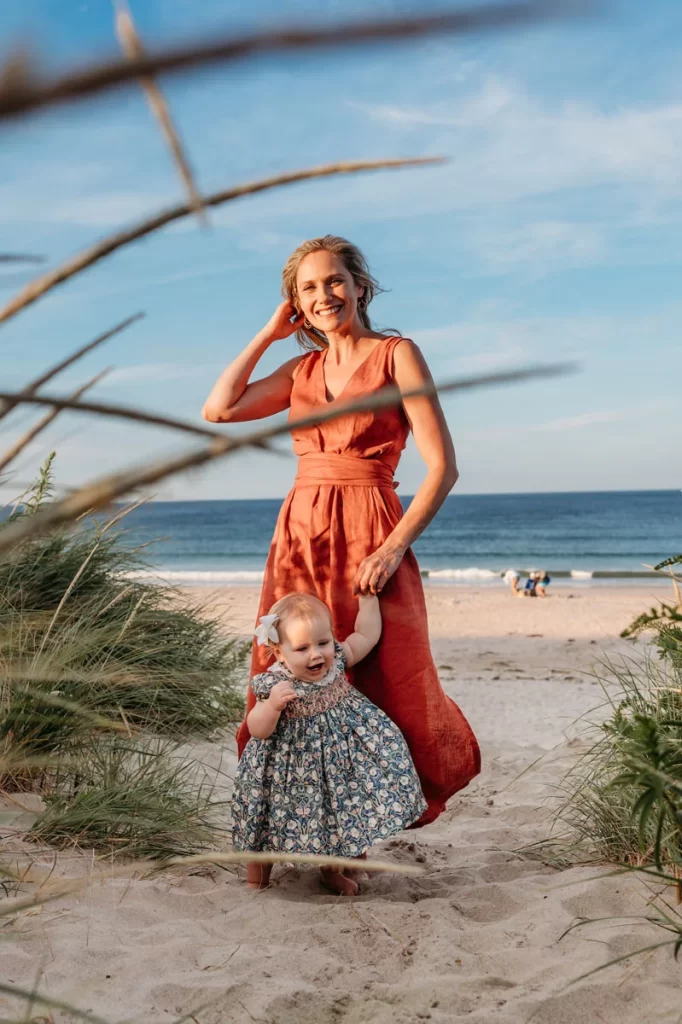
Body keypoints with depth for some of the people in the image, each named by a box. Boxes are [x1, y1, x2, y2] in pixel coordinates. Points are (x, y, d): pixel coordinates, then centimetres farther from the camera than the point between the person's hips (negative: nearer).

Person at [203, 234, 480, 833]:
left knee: (385, 693, -7)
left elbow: (443, 466, -6)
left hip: (368, 542, -5)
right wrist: (271, 333, 10)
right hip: (299, 539, 5)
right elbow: (219, 409, 6)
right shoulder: (302, 369, 16)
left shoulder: (396, 355, 0)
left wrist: (394, 548, -16)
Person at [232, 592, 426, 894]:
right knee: (273, 825, 10)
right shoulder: (274, 685, -23)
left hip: (340, 760, 4)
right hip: (293, 772, -4)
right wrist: (272, 704, -39)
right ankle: (256, 881, 32)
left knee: (337, 818, 15)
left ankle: (331, 872, 40)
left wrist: (367, 598, 0)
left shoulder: (336, 662, -10)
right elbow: (257, 730, -22)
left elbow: (367, 635, 3)